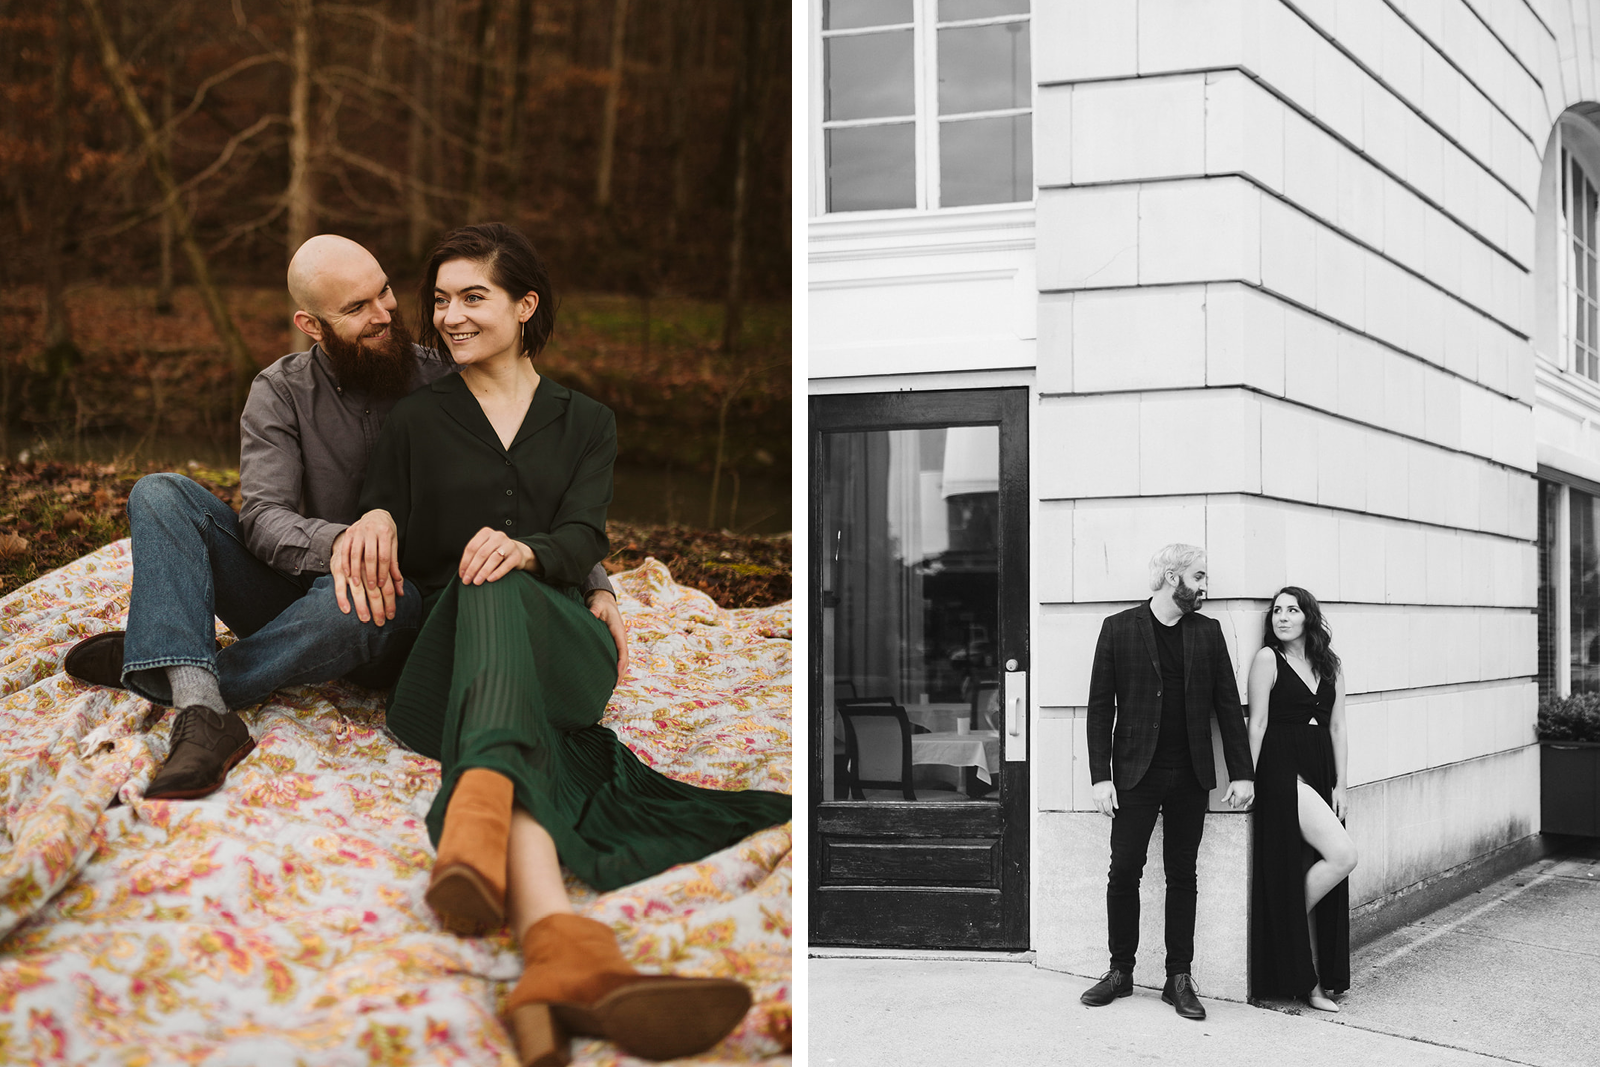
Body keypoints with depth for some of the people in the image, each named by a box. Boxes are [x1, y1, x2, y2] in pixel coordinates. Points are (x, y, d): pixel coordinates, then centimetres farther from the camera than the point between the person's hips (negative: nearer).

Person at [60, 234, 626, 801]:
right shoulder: (279, 393, 0)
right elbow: (263, 517, -14)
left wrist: (597, 585, -16)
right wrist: (335, 541, -37)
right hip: (300, 589, 2)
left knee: (364, 601, -40)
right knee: (160, 494, -18)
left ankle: (159, 674, -21)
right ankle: (204, 716, -39)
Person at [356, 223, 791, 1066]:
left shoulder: (585, 424, 22)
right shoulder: (416, 422, 22)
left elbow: (584, 538, 3)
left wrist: (526, 551, -24)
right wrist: (377, 520, -13)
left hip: (559, 639, 1)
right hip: (443, 651, 0)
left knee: (497, 593, -39)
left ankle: (476, 827, -75)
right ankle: (565, 950, -77)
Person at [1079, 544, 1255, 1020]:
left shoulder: (1208, 632, 7)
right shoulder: (1118, 628, -1)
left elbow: (1227, 704, 7)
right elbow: (1100, 707, -2)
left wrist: (1241, 773, 2)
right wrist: (1100, 777, -8)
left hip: (1190, 775, 2)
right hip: (1136, 772, -2)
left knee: (1182, 875, 6)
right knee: (1124, 871, -1)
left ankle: (1179, 978, 11)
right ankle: (1120, 972, 13)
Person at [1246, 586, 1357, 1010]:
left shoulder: (1329, 665, 13)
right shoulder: (1268, 659, -2)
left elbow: (1336, 727, 13)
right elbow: (1257, 723, -5)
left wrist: (1339, 785, 7)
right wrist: (1250, 781, -8)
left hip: (1320, 774, 6)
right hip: (1283, 772, -6)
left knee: (1313, 874, 5)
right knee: (1343, 856, -17)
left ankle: (1314, 980, 12)